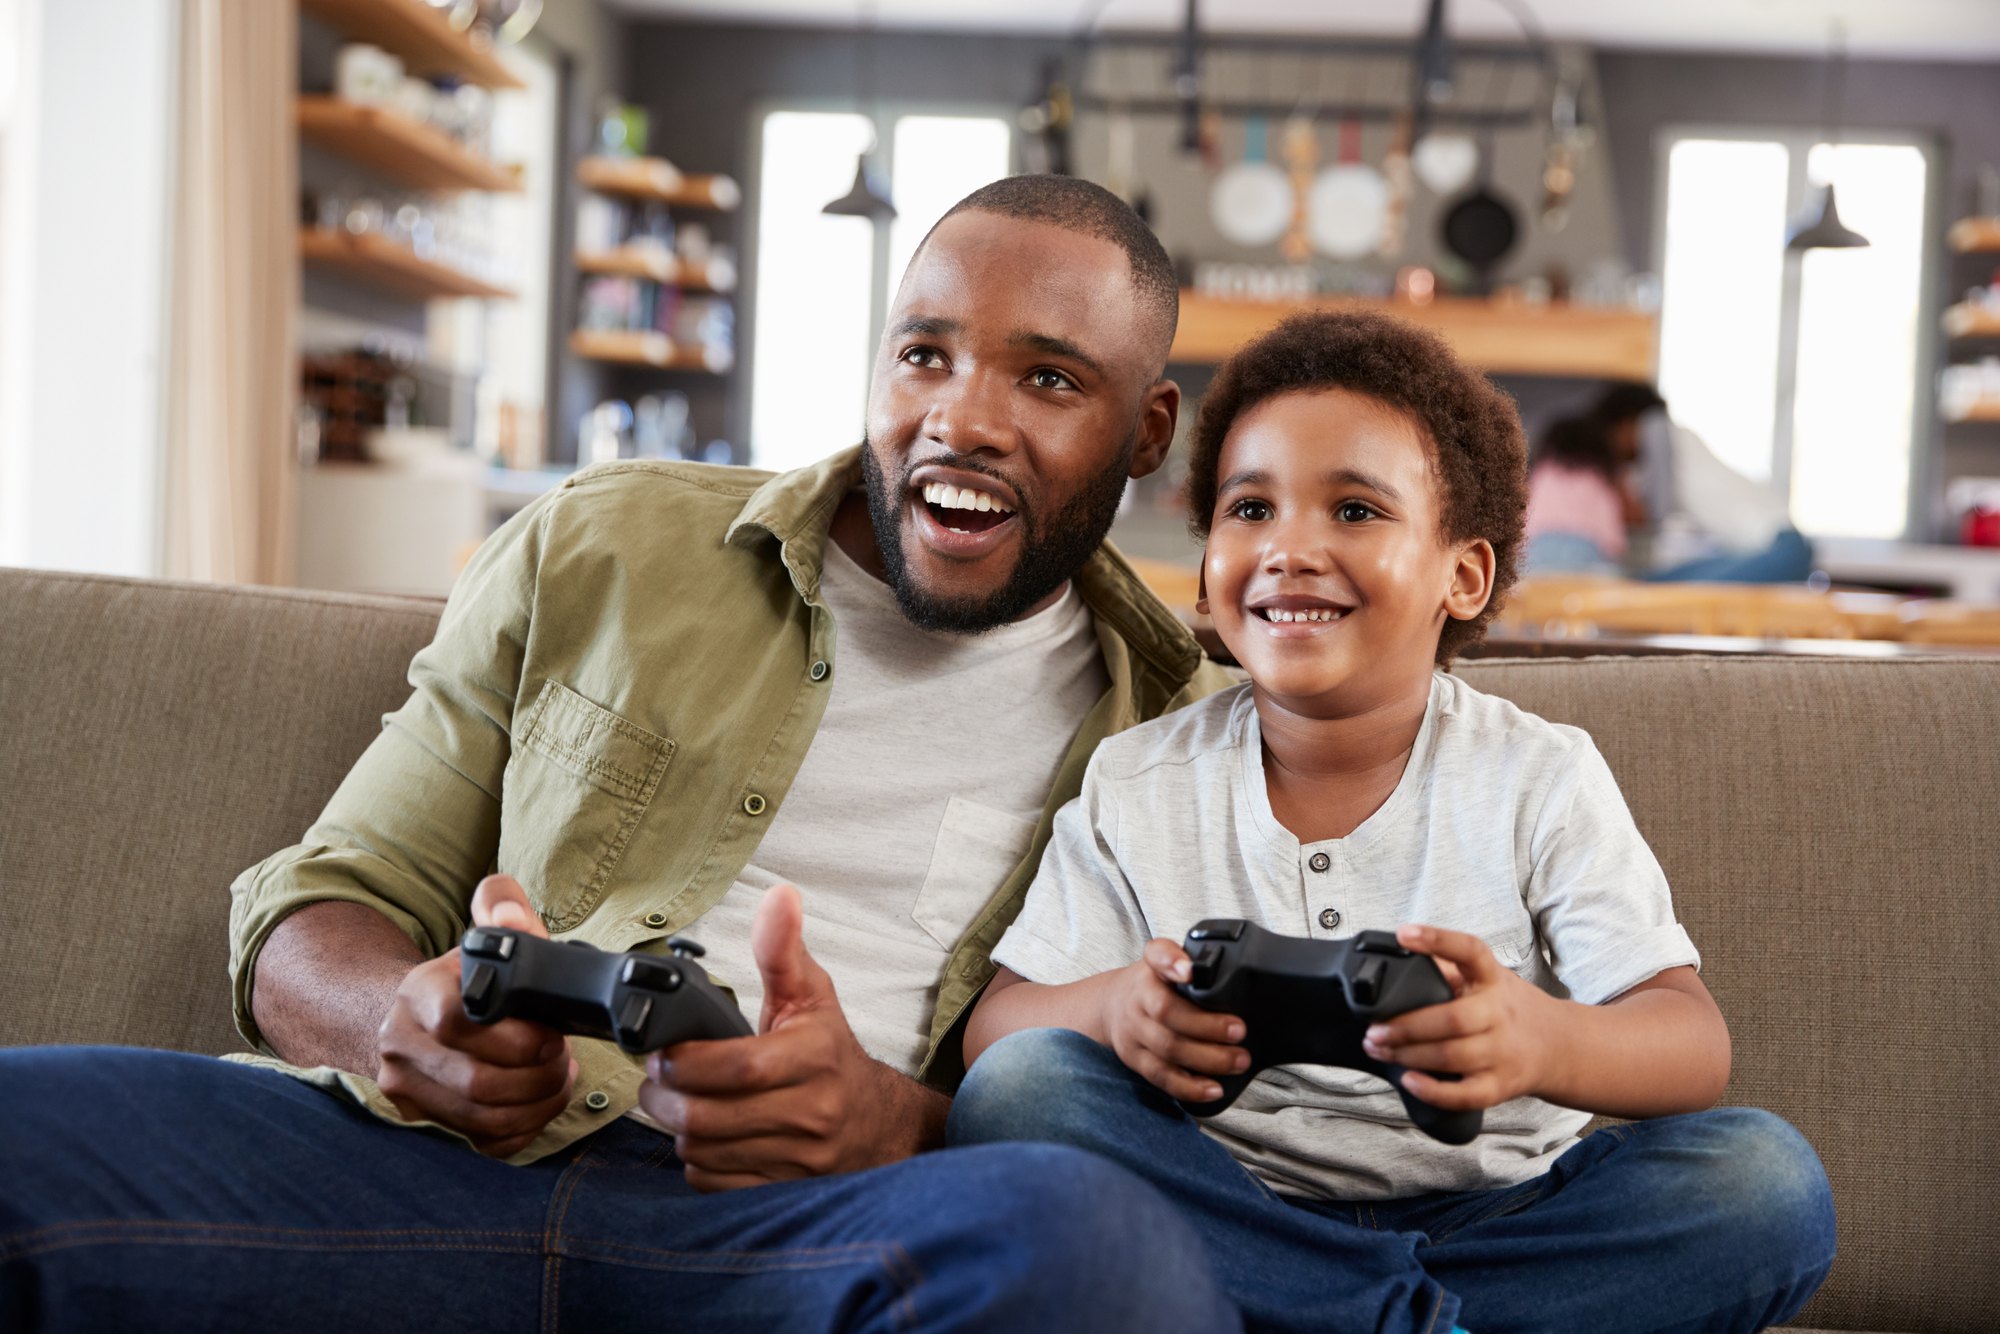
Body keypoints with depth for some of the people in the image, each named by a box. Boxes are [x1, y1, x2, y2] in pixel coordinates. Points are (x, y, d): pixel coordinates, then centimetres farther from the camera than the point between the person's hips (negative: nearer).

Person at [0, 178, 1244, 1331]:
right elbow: (323, 912, 16)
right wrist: (405, 1024, -10)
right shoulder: (598, 550, 15)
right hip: (449, 1167, 1)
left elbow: (1152, 1128, 6)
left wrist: (898, 1123, -16)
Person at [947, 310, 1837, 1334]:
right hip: (1232, 1218, 1)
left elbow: (1692, 1045, -10)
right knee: (1016, 1086, -25)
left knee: (1765, 1178, -24)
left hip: (1497, 1213, 0)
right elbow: (995, 1026, -2)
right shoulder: (1132, 788, 4)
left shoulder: (1541, 779, 0)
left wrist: (1540, 1040, -35)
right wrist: (1113, 1011, -27)